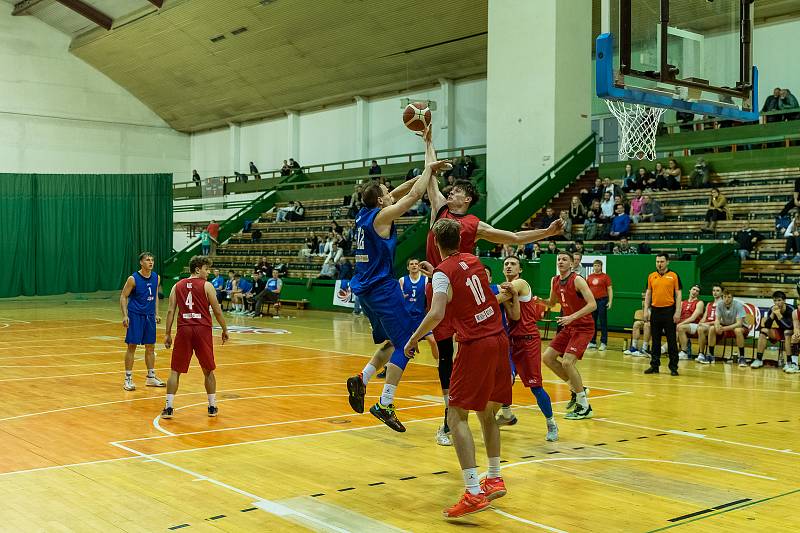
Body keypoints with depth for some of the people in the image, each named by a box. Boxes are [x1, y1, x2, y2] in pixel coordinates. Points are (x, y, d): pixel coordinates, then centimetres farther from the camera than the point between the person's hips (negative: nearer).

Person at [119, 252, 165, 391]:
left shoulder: (156, 278, 4)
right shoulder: (133, 279, -12)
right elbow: (123, 297, -8)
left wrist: (156, 314, 10)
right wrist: (125, 315, -16)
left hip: (149, 316, 5)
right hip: (135, 316, -5)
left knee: (150, 347, 10)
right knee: (132, 346, -3)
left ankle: (151, 377, 21)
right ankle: (128, 379, 4)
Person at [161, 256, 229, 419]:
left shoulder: (178, 286, 10)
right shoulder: (206, 286, 0)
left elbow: (171, 311, 5)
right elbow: (217, 311, -1)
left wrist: (168, 334, 8)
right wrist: (225, 330, 11)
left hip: (184, 329, 2)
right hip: (202, 330, -2)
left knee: (175, 371, 7)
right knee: (208, 371, 12)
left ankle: (169, 408, 1)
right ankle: (212, 407, 17)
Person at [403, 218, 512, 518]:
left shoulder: (442, 273, -8)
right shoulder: (472, 260, 12)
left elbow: (436, 314, -23)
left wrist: (413, 339, -9)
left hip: (475, 346, -7)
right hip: (499, 339, 7)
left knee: (456, 417, -4)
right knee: (487, 413, 21)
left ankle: (474, 493, -14)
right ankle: (495, 480, 29)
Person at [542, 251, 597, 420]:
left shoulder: (577, 280, -18)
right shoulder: (555, 281, 6)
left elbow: (592, 304, -25)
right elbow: (552, 303, 22)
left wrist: (572, 317, -32)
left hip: (583, 327, -8)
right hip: (568, 327, 8)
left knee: (567, 362, -20)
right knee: (548, 357, 3)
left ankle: (585, 407, -9)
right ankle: (576, 389, 17)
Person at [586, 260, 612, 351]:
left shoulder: (605, 276, -1)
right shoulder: (590, 277, 11)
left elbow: (610, 289, -3)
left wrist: (610, 301, -11)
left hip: (602, 300, -4)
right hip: (592, 301, 4)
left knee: (603, 322, -3)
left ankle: (603, 343, 0)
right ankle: (592, 342, 15)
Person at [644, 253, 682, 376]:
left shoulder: (674, 276, -1)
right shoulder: (651, 276, 9)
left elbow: (678, 294, -2)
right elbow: (648, 293, 13)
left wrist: (677, 312, -9)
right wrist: (646, 310, 5)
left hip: (669, 311, -3)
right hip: (655, 311, 4)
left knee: (672, 340, 0)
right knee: (655, 340, 8)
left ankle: (673, 367, 5)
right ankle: (654, 365, 15)